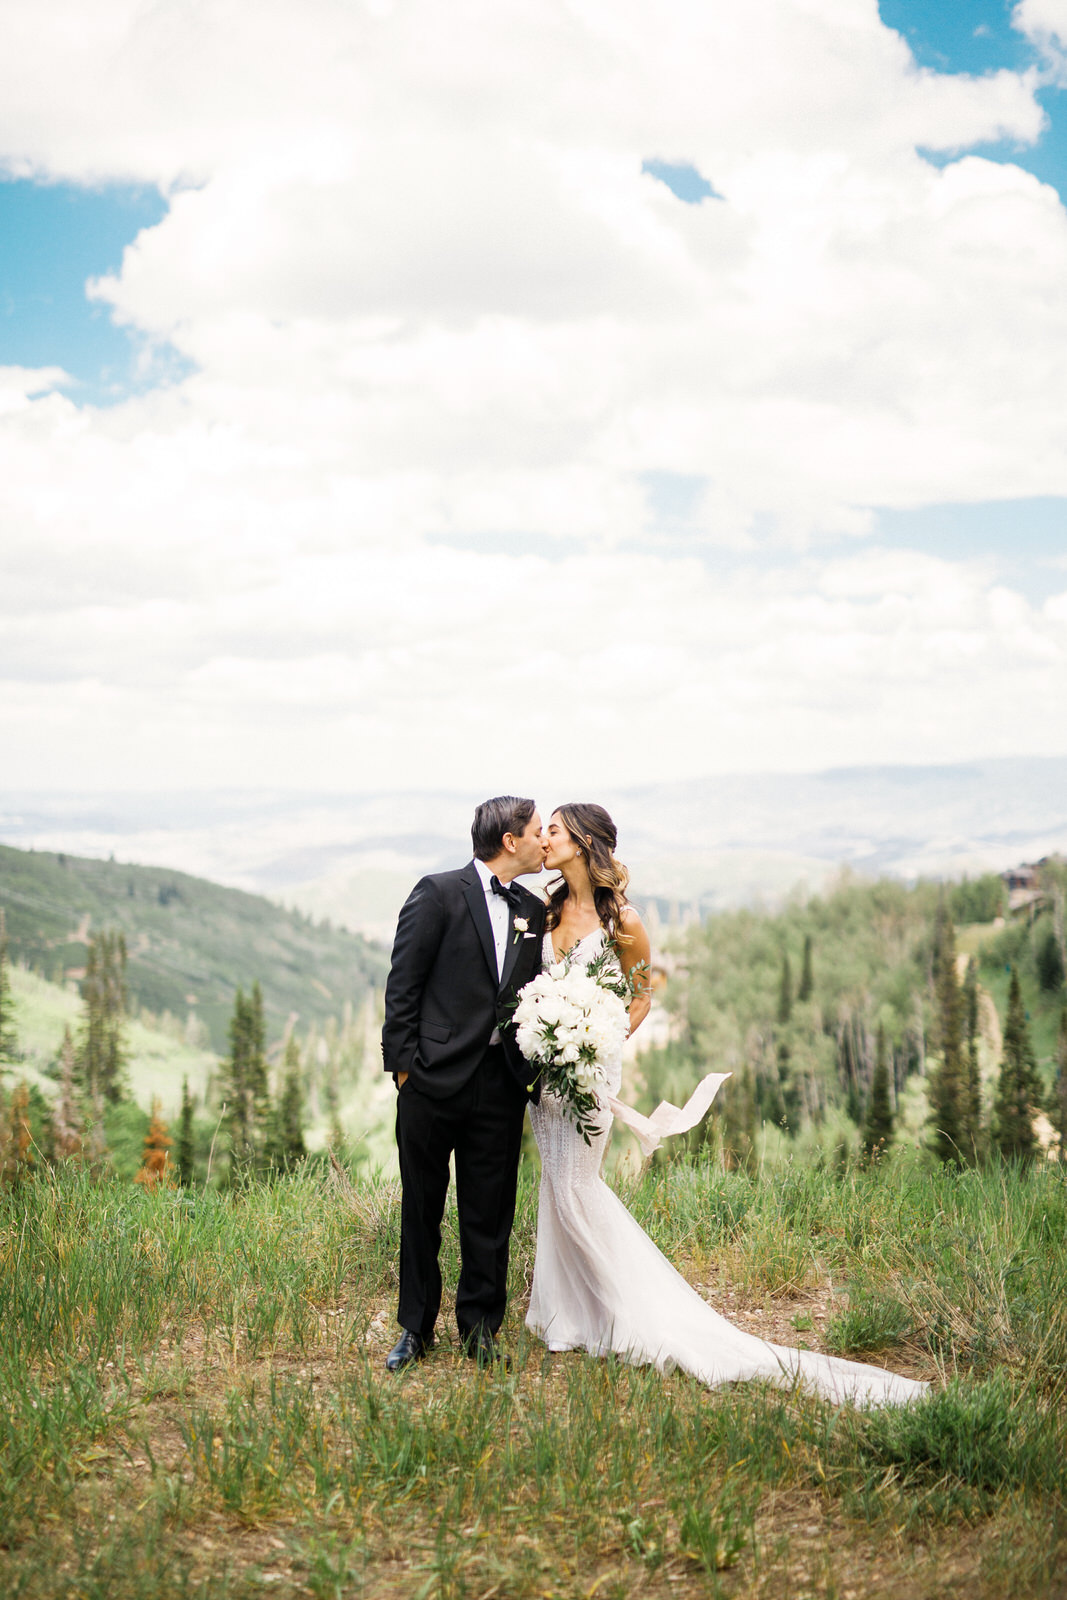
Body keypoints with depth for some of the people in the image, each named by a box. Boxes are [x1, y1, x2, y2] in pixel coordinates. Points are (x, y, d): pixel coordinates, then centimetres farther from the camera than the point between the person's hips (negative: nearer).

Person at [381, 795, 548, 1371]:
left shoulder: (533, 912, 12)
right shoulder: (438, 894, -6)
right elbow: (402, 986, -6)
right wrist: (403, 1064, -9)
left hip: (501, 1085, 4)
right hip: (435, 1079, -4)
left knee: (490, 1215, 8)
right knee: (422, 1210, 7)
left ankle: (480, 1327, 20)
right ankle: (415, 1328, 19)